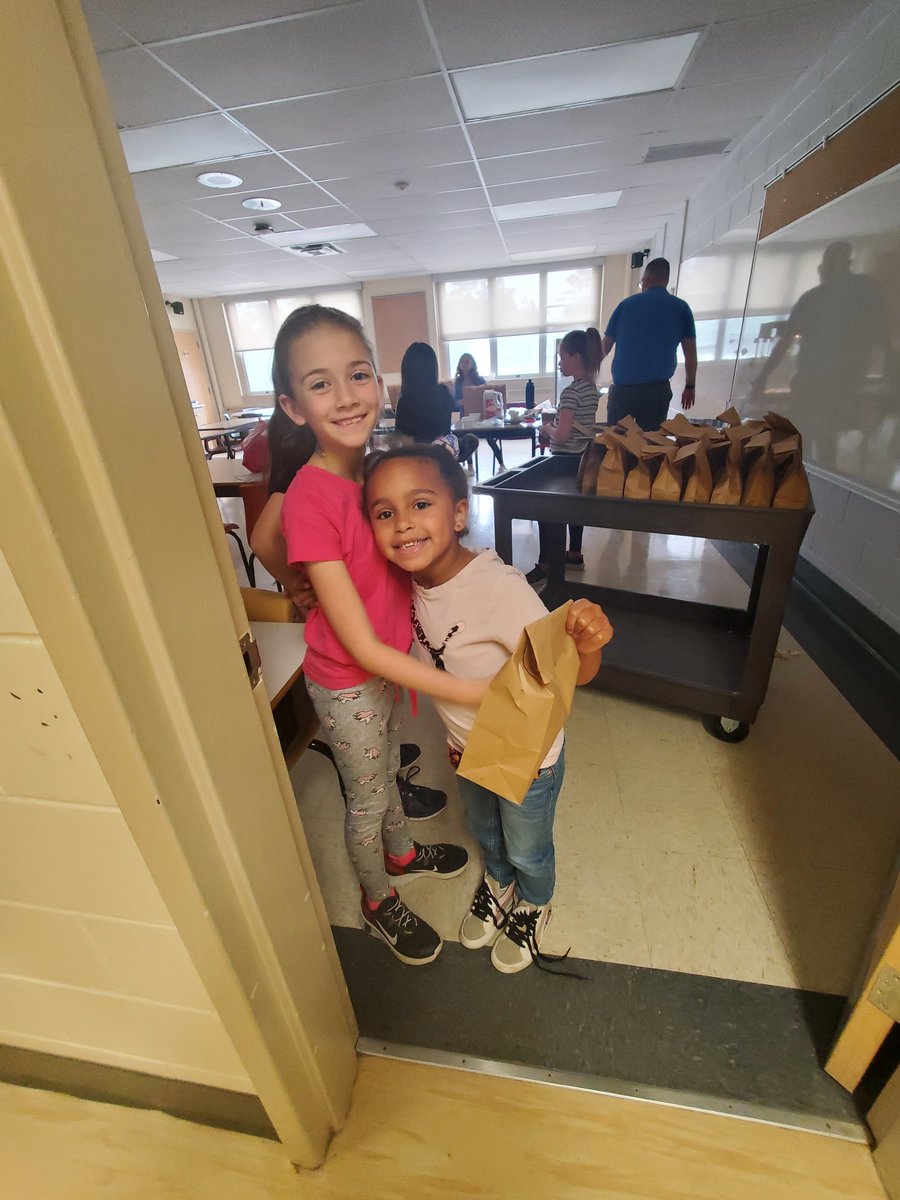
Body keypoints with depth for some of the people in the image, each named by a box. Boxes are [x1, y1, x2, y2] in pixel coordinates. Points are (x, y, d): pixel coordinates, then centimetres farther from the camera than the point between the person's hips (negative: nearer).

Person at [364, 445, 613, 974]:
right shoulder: (415, 577, -16)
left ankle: (534, 905, 61)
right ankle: (498, 884, 67)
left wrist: (588, 643, -52)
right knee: (485, 830, 34)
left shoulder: (501, 589, -38)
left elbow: (571, 673, -34)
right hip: (467, 748, 6)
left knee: (527, 850, 26)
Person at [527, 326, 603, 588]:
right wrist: (551, 435, 9)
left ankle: (544, 566, 0)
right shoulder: (591, 387, 8)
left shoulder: (571, 392, -20)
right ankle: (574, 555, 31)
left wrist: (547, 428, -4)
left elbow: (561, 435, -24)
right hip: (583, 457, 9)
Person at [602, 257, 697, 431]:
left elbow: (605, 347, 11)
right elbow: (691, 353, 6)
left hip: (622, 388, 0)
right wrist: (690, 386, 16)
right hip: (657, 389, 0)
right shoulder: (681, 308, 6)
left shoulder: (626, 304, 6)